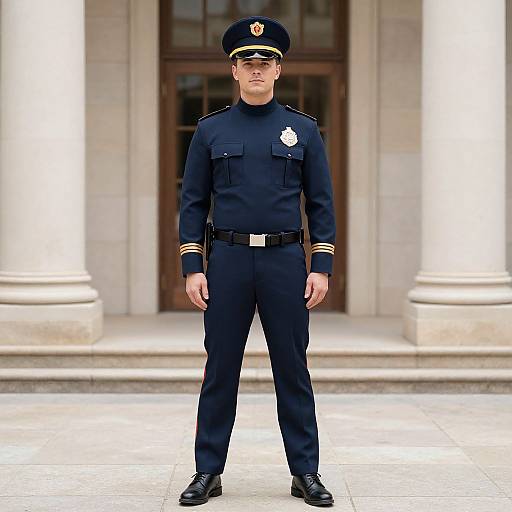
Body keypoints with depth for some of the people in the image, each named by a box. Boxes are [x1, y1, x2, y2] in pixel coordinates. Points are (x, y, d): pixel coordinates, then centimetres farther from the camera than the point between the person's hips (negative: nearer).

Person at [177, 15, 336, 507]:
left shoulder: (303, 129, 5)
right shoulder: (210, 129, 5)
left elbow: (321, 203, 4)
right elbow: (193, 202, 4)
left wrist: (322, 267, -3)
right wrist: (192, 268, -3)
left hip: (286, 260, 0)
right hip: (227, 260, 0)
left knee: (293, 369, 5)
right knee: (219, 369, 4)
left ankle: (305, 472, 13)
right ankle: (208, 472, 14)